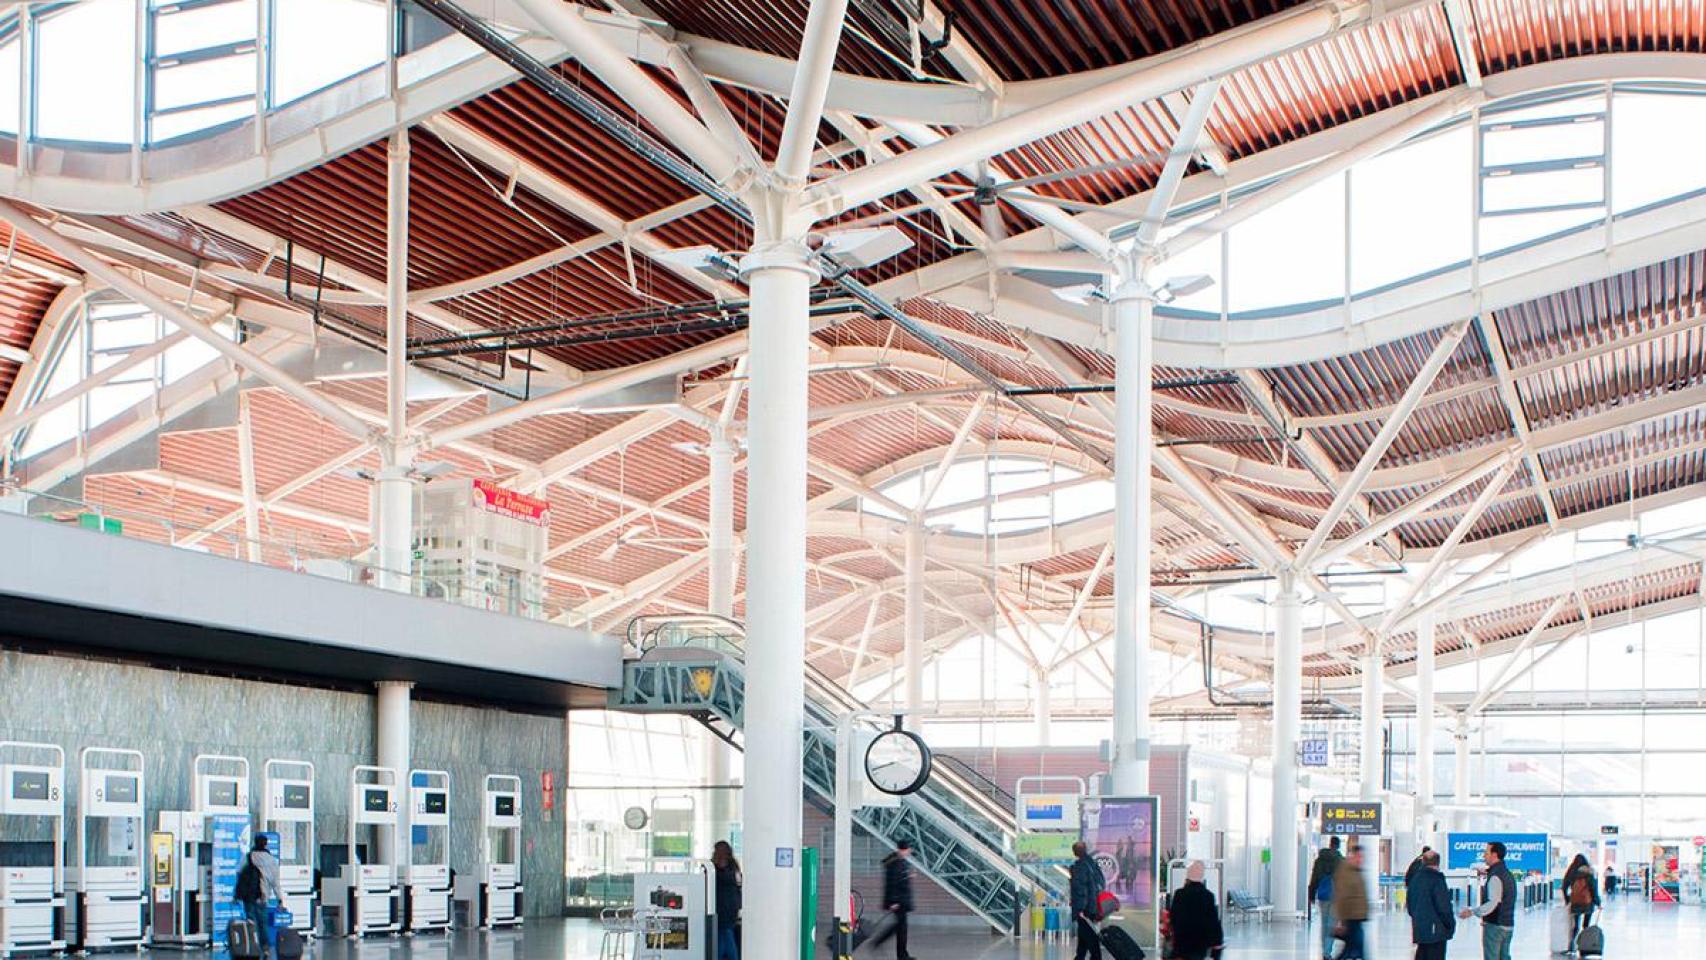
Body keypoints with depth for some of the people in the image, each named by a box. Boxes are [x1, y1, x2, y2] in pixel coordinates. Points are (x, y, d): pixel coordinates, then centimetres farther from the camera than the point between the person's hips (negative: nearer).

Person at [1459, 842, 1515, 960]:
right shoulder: (1507, 874, 13)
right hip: (1508, 925, 9)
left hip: (1495, 925, -9)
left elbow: (1492, 903, -27)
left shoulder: (1495, 876, -18)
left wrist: (1472, 912, -32)